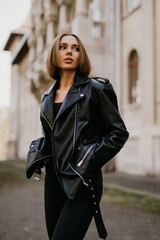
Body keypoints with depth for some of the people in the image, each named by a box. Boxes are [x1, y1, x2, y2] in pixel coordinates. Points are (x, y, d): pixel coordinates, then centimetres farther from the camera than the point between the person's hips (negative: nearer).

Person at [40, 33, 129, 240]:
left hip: (82, 181, -6)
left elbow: (119, 133, -3)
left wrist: (88, 162, -9)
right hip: (53, 179, 6)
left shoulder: (95, 89, -3)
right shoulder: (48, 97, 14)